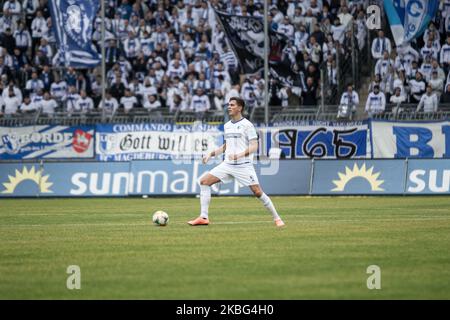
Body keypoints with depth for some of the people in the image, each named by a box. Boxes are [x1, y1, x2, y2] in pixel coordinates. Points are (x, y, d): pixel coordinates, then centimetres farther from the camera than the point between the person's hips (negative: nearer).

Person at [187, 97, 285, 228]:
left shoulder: (247, 125, -6)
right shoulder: (227, 126, 14)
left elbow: (254, 146, -12)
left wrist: (240, 155, -25)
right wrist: (211, 154, 15)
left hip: (244, 165, -6)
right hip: (227, 164, 6)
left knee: (257, 192, -11)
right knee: (204, 181, -5)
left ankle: (276, 218, 7)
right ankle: (203, 217, -5)